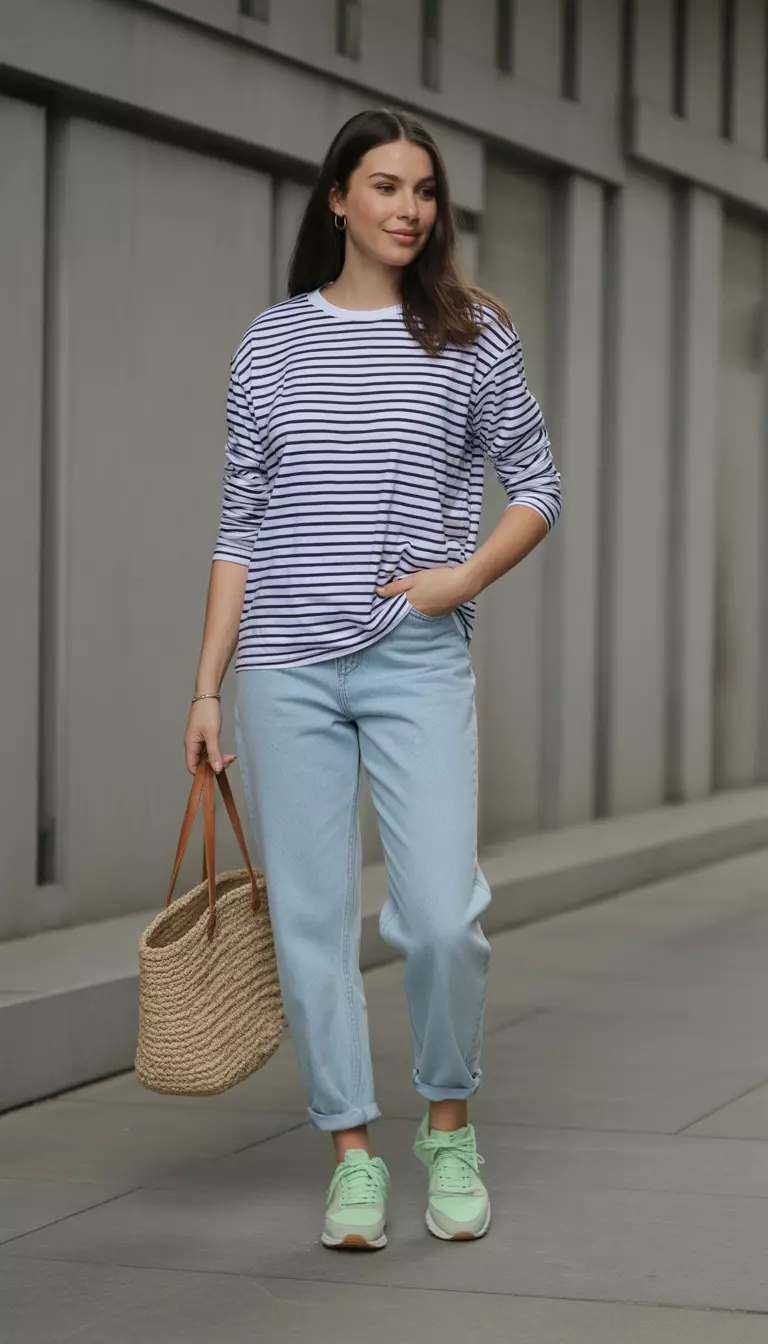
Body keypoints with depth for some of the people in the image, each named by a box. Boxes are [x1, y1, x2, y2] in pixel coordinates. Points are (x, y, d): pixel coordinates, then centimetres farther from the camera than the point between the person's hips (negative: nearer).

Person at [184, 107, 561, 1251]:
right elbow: (242, 526, 11)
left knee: (442, 917, -9)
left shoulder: (472, 336, 5)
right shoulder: (272, 343, 9)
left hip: (419, 663, -1)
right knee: (312, 921, 2)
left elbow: (538, 488, 12)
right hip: (286, 669, 2)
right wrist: (208, 688, 7)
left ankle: (450, 1128, 14)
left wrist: (465, 576, -6)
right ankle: (354, 1155, 13)